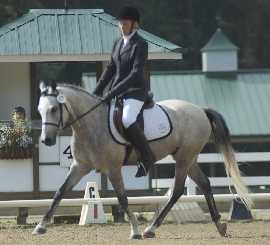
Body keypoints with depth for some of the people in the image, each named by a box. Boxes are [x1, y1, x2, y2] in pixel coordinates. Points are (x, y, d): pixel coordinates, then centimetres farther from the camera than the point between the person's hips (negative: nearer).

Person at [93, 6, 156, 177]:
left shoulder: (141, 45, -11)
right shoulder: (118, 44, 13)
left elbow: (136, 73, -19)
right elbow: (111, 69, 17)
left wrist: (114, 92, -24)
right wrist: (97, 91, 7)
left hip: (136, 91, -9)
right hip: (117, 91, 9)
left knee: (127, 120, -34)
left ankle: (147, 157, -20)